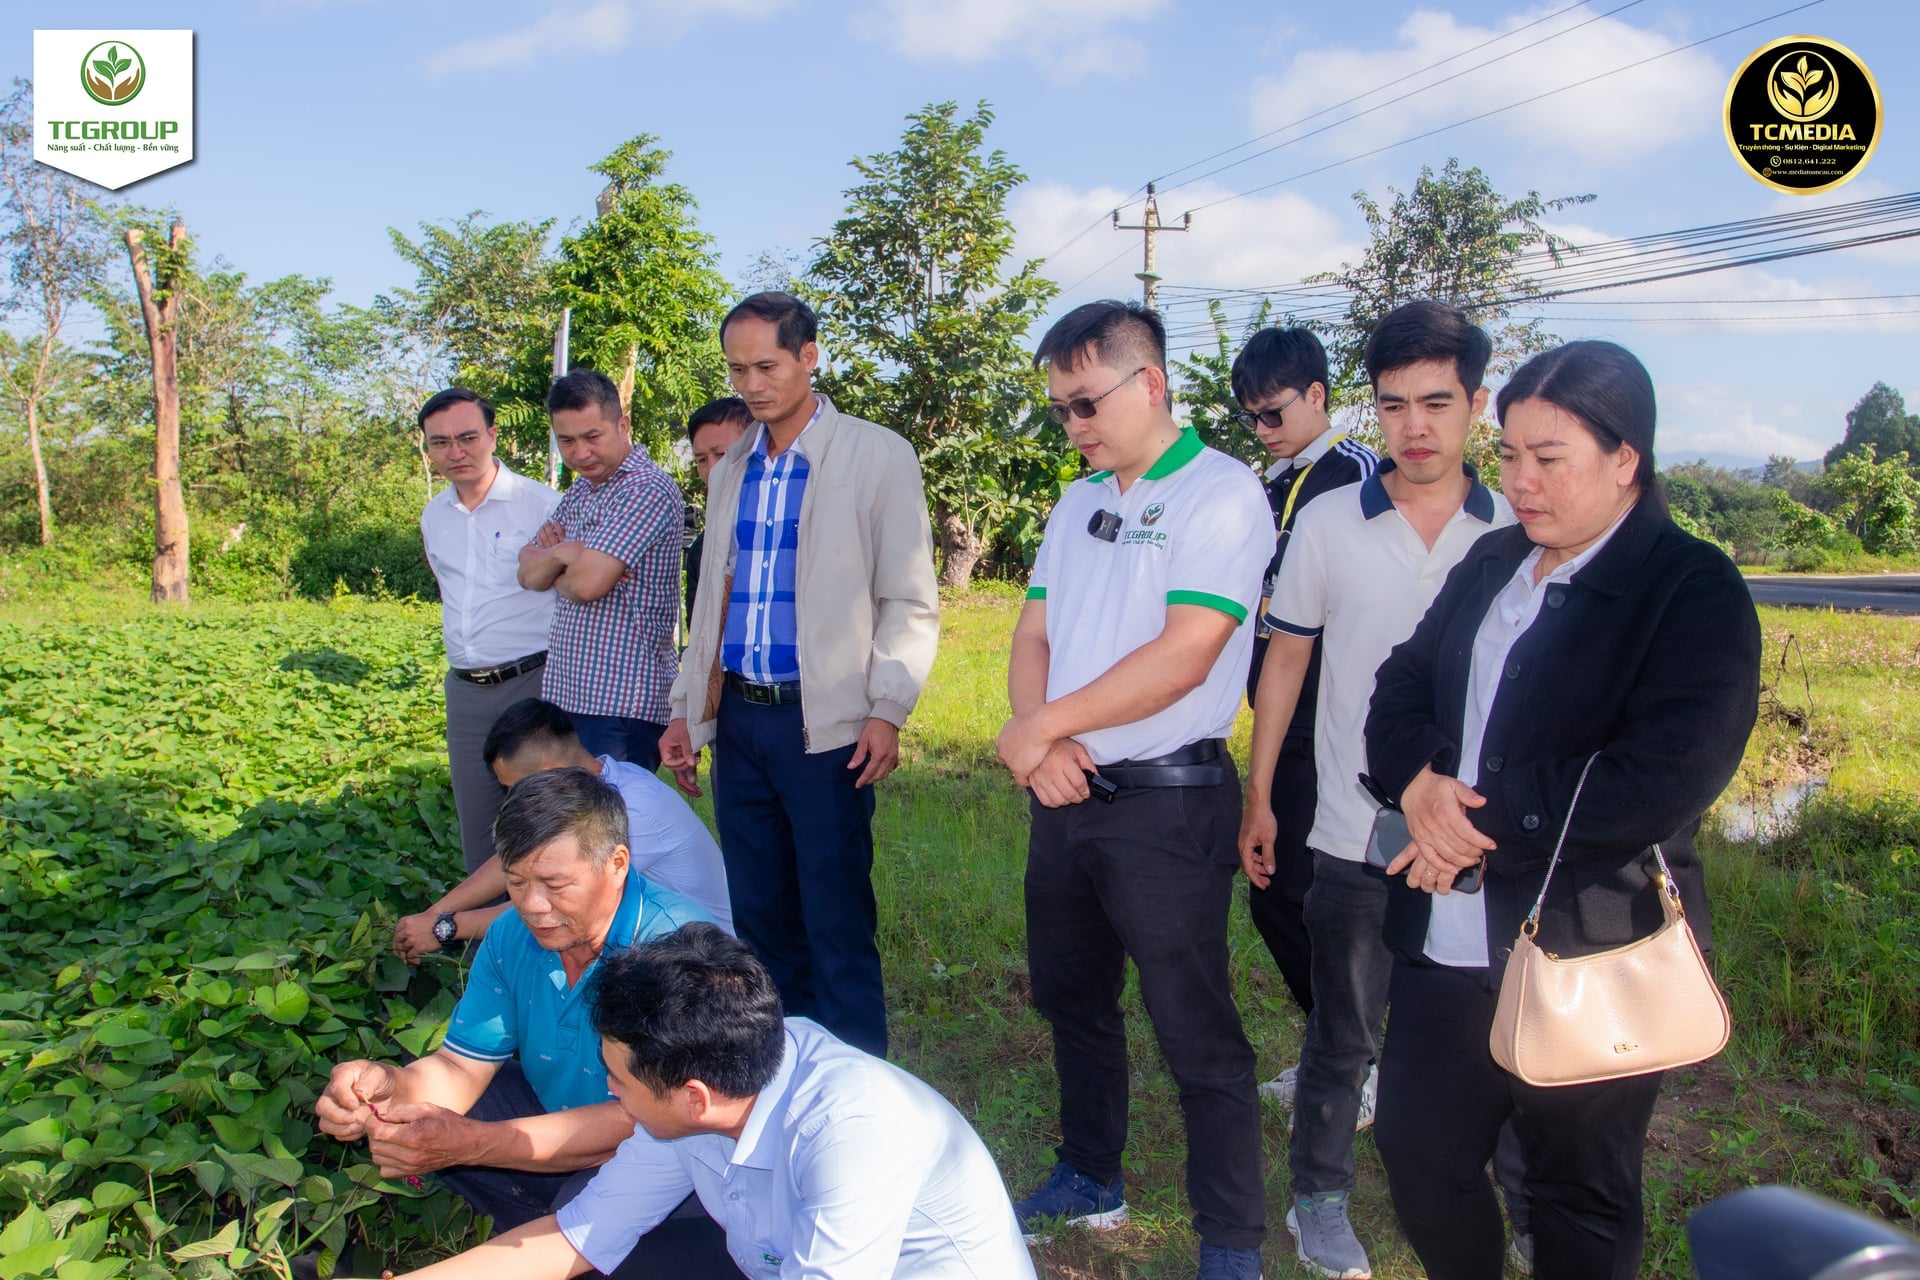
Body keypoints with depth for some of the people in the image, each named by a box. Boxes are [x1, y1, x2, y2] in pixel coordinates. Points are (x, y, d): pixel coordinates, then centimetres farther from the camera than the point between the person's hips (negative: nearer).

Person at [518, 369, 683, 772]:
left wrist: (555, 574, 2)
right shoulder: (581, 489, 17)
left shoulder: (647, 489, -13)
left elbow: (587, 583, -21)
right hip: (565, 694, 9)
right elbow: (528, 573, 13)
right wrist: (560, 553, -9)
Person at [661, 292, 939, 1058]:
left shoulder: (877, 457, -3)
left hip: (825, 724, -6)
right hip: (738, 718, 6)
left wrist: (887, 710, -15)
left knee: (836, 924, -2)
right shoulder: (731, 470, 15)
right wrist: (686, 709, 16)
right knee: (757, 916, 13)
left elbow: (911, 602, -5)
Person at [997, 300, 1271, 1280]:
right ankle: (1089, 1178, 39)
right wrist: (1042, 743, -9)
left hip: (1166, 801, -8)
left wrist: (1042, 725, -14)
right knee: (1072, 1000, 20)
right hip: (1063, 794, 8)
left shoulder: (1221, 493, -11)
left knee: (1197, 1034, 1)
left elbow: (1182, 657, -20)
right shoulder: (1078, 504, 13)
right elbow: (1033, 637, 11)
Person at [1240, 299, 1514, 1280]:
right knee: (1343, 1033, 11)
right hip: (1356, 836, -1)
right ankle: (1320, 1201, 29)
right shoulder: (1327, 524, -2)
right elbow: (1286, 659, 5)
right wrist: (1258, 796, 4)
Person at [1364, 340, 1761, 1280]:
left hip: (1588, 961, -6)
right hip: (1447, 942, 6)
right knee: (1416, 1146, 16)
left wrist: (1482, 817, -17)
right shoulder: (1492, 564, 10)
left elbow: (1663, 781, -23)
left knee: (1581, 1199, 13)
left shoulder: (1695, 591, -12)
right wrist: (1419, 783, -13)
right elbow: (1401, 689, 9)